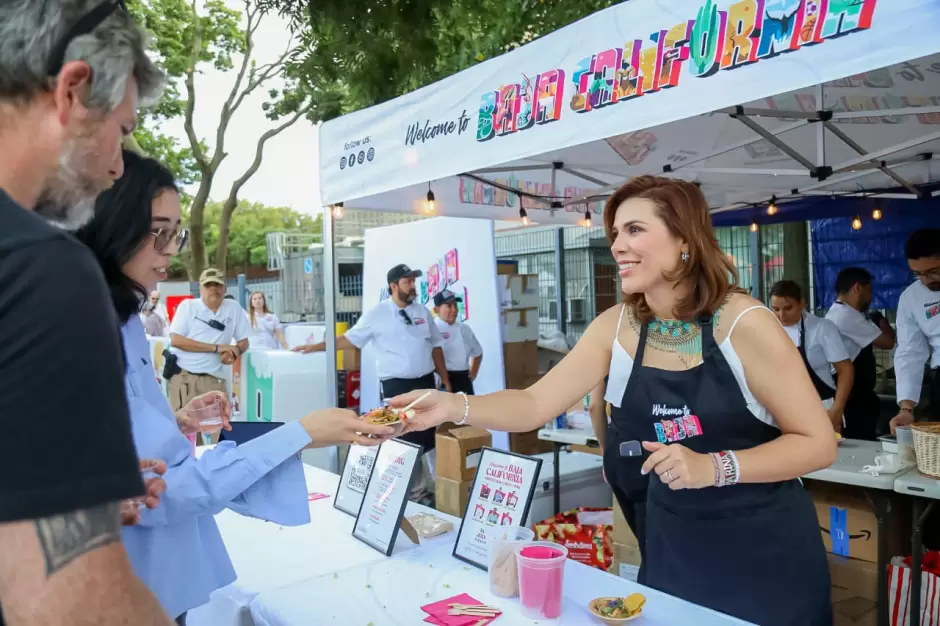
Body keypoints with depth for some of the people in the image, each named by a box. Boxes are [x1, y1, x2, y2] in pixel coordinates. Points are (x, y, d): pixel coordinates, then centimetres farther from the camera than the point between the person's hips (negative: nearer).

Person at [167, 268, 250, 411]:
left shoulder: (234, 308, 6)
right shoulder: (187, 306, 0)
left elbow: (244, 341, 12)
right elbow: (176, 340, -10)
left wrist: (234, 351, -14)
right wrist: (216, 348, -14)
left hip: (214, 378, 3)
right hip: (184, 375, -2)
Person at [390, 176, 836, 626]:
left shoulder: (743, 324, -19)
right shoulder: (616, 327, -5)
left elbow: (818, 443, -14)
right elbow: (535, 405, -9)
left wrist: (713, 466, -28)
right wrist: (455, 407, -25)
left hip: (765, 553, -4)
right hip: (673, 546, 4)